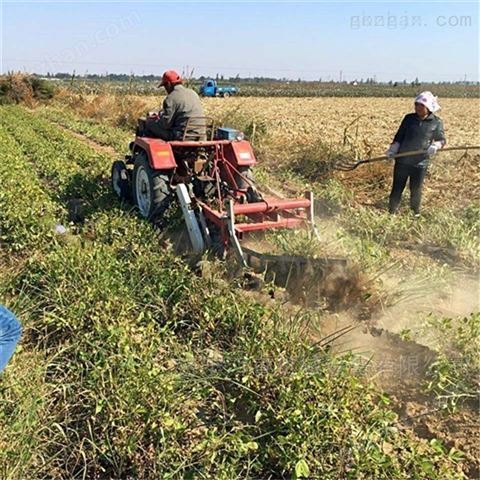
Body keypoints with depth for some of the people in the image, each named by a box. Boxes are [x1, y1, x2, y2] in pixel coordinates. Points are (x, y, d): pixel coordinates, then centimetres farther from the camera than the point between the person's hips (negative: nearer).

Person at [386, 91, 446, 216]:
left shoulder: (436, 122, 0)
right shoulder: (409, 118, 3)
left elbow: (441, 139, 2)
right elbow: (399, 136, 8)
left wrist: (435, 146, -20)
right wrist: (392, 149, -4)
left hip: (420, 163, -1)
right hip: (402, 160, 1)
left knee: (416, 189, 9)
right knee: (397, 187, 8)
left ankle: (415, 212, 28)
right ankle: (392, 210, 22)